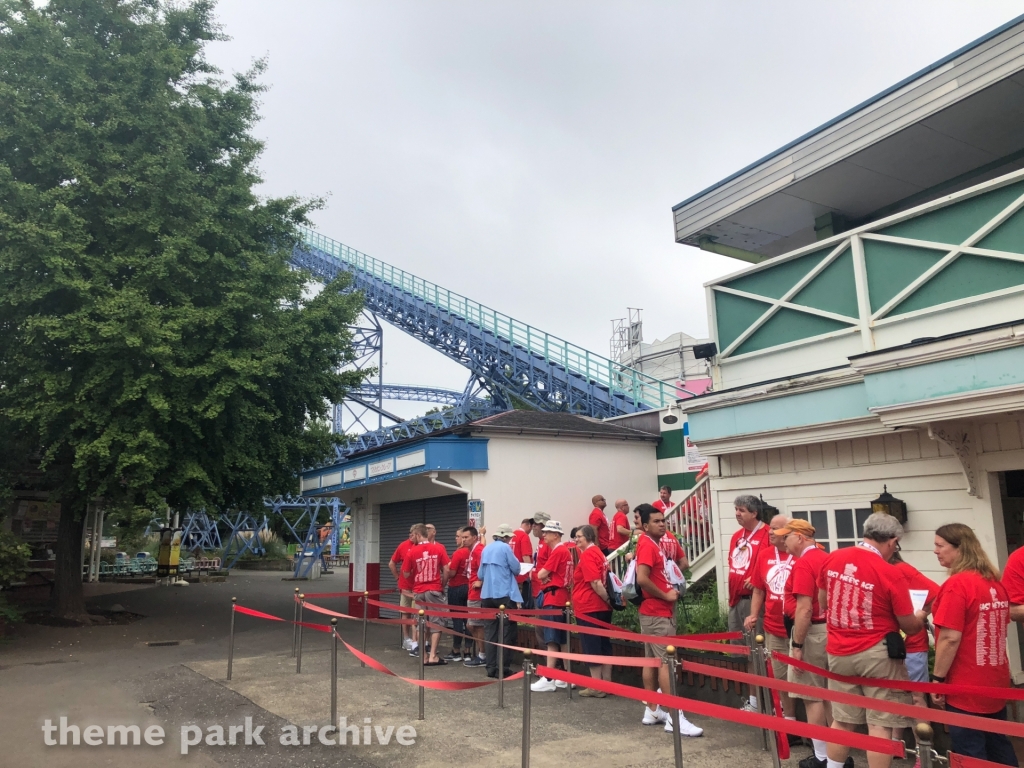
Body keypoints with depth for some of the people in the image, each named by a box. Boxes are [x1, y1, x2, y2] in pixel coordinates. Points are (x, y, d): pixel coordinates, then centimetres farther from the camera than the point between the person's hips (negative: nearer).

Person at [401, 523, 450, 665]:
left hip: (418, 592, 1)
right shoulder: (439, 548, -4)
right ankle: (433, 656, 4)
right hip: (435, 590, -1)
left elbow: (406, 574, 1)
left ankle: (424, 656, 12)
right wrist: (443, 585, 9)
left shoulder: (411, 551, -5)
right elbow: (446, 570, -6)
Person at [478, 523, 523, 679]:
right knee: (507, 632, 2)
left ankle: (491, 668, 12)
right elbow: (516, 569, -6)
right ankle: (502, 669, 1)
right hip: (504, 594, -6)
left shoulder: (486, 549, 10)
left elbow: (480, 575, 14)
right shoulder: (505, 548, -9)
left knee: (490, 632, 10)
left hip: (487, 595, 6)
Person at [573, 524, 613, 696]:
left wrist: (608, 600, -13)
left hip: (589, 608, -9)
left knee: (591, 647, -1)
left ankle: (596, 687, 5)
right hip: (601, 608, 9)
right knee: (603, 645, 12)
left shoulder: (587, 555, -15)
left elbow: (595, 583, -21)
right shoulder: (597, 552, 14)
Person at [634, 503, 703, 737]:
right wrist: (666, 595, -17)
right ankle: (675, 717, -7)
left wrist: (669, 591, 7)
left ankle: (652, 711, 19)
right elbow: (642, 579, -27)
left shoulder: (654, 544, 15)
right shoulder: (647, 545, -16)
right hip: (658, 613, -10)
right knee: (667, 661, -9)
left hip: (654, 611, 10)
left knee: (652, 661, 12)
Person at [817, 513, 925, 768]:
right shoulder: (891, 573, -16)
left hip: (838, 652, 5)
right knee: (880, 725, 4)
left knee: (842, 721, 16)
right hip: (877, 654, -5)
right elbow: (909, 626, -6)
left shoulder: (831, 559, -2)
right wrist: (921, 617, 16)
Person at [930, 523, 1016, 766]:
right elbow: (998, 627, 17)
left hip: (966, 687, -8)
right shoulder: (996, 582, 6)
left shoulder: (957, 584, -20)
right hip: (996, 682, 8)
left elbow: (950, 638, -23)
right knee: (998, 746, 20)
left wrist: (938, 678, -13)